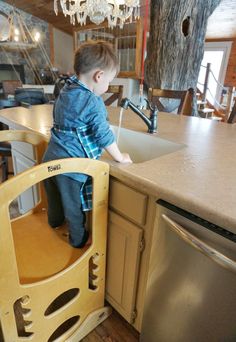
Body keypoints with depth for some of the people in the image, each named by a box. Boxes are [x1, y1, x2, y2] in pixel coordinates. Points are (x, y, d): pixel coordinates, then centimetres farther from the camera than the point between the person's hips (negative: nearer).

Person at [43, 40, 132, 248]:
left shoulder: (66, 91, 5)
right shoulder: (93, 102, -20)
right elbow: (104, 135, -17)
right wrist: (120, 157, -4)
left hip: (51, 158, 8)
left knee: (56, 198, 28)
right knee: (74, 206, 13)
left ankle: (55, 224, 54)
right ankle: (78, 240, 35)